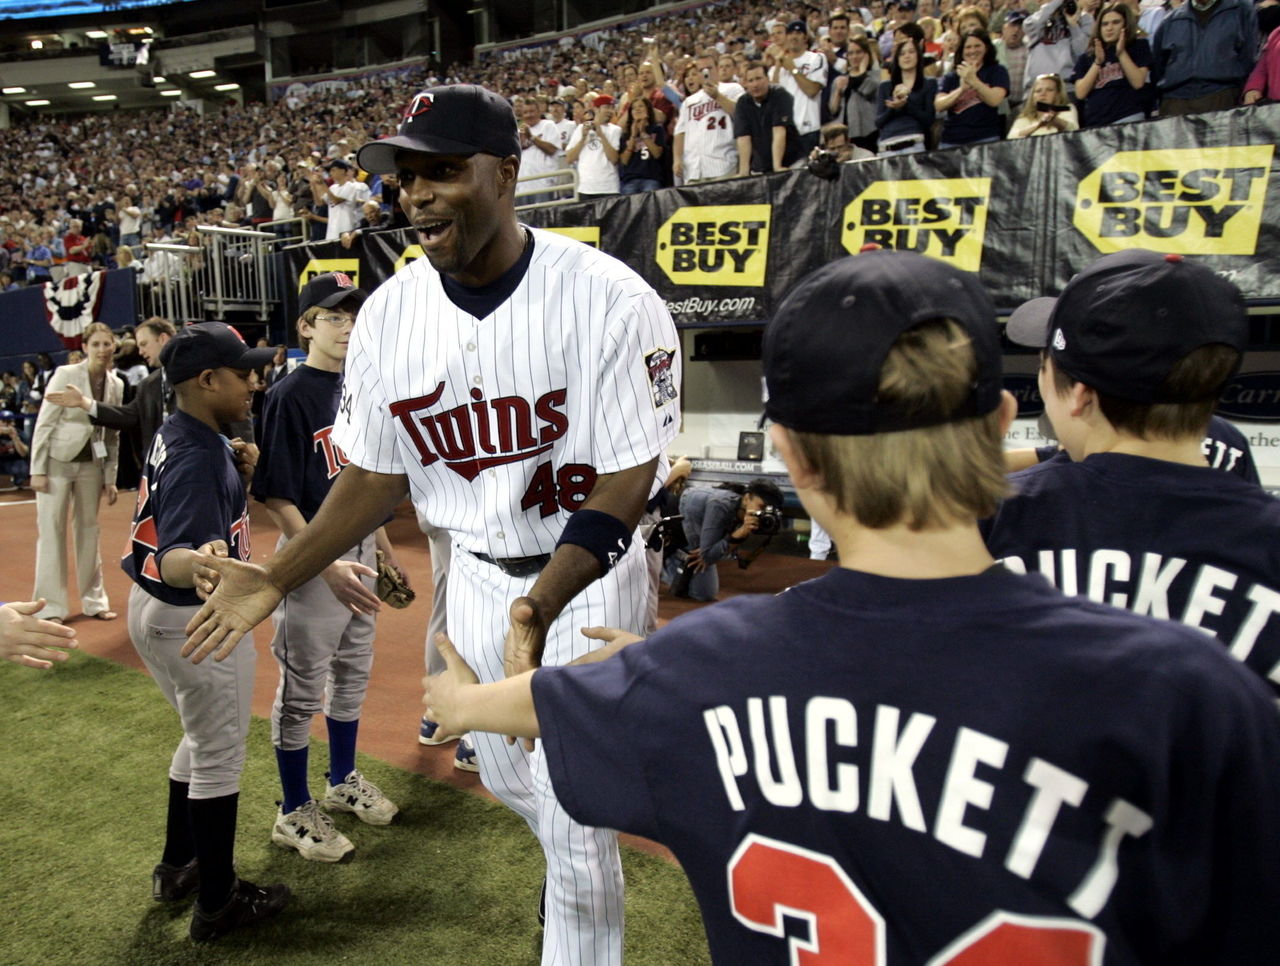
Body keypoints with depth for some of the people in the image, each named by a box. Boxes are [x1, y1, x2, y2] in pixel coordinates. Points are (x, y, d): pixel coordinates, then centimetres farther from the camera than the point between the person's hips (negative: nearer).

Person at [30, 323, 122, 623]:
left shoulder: (116, 384, 3)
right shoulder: (66, 375, -11)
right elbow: (44, 423, -10)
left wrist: (110, 478, 7)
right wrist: (37, 470, -14)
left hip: (91, 464, 4)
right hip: (58, 461, -4)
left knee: (89, 529, 11)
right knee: (52, 530, -1)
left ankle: (94, 600, 21)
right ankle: (51, 607, 6)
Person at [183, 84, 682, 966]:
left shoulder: (609, 300, -23)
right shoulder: (390, 314, -8)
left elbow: (627, 486, -23)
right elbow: (377, 476, 2)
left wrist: (538, 607, -36)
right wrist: (276, 578, -5)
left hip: (591, 571, -5)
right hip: (477, 572, 5)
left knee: (577, 818, 0)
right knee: (507, 776, 23)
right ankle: (591, 874, 55)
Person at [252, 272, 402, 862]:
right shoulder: (289, 396, -15)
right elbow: (277, 497, -19)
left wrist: (385, 551, 17)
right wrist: (327, 566, -28)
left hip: (360, 548, 8)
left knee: (353, 673, 19)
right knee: (303, 689, 4)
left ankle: (344, 781, 37)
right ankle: (294, 813, 19)